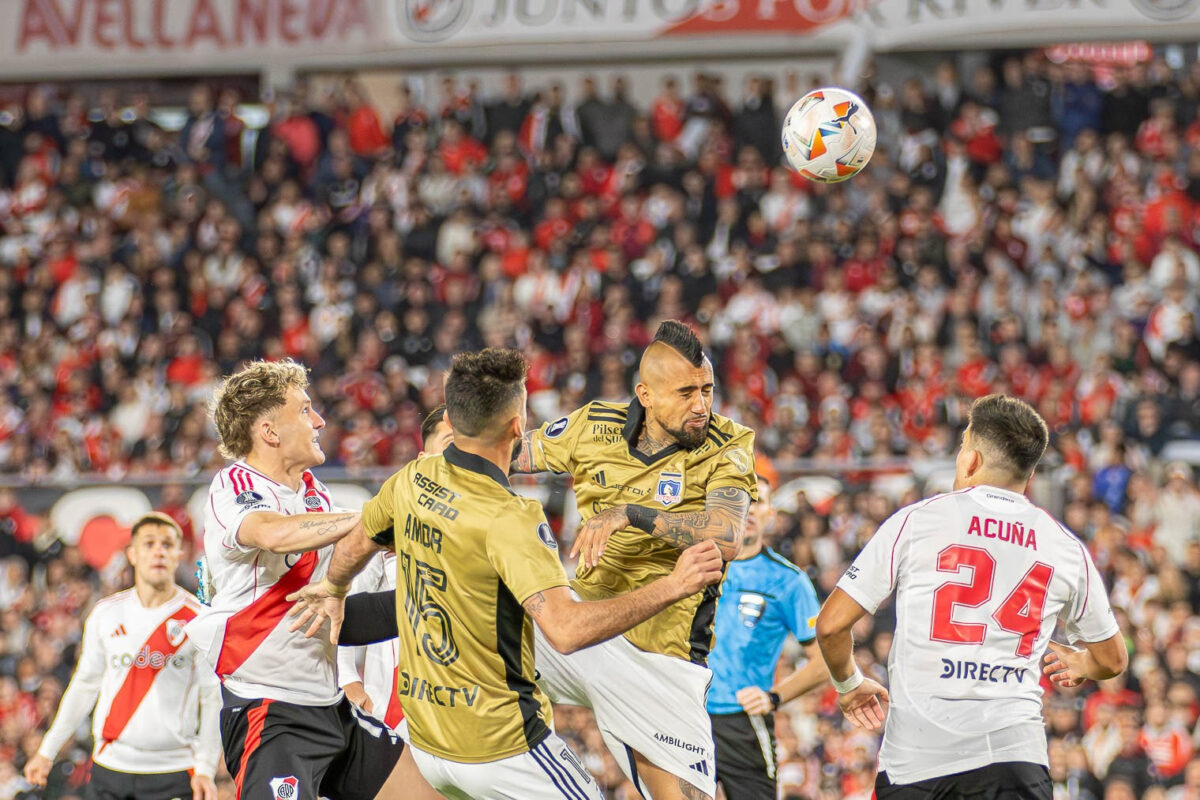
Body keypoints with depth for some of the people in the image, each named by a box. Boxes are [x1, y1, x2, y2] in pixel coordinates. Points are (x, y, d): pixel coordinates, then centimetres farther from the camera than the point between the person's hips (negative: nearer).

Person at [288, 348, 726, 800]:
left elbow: (356, 545, 20)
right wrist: (672, 588, -29)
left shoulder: (412, 482, 0)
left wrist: (333, 590, 43)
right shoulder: (508, 519, -23)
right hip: (499, 744, -8)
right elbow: (566, 630, -33)